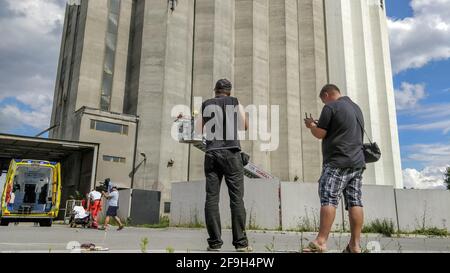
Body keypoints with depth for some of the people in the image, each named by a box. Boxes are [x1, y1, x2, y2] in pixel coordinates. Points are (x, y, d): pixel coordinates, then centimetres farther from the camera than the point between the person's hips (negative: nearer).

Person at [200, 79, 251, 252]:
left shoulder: (206, 105, 12)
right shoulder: (236, 103, 9)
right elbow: (245, 127, 19)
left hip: (212, 153, 2)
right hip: (231, 153, -1)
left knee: (212, 198, 1)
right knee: (236, 198, -2)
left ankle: (214, 242, -1)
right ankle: (240, 242, -3)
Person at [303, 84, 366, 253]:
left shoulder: (331, 107, -4)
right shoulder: (356, 108, 21)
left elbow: (320, 134, -7)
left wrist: (311, 125, 13)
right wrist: (319, 124, 27)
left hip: (338, 162, -8)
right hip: (358, 162, 8)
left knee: (328, 199, -10)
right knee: (355, 201, 3)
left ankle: (321, 242, -13)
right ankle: (355, 244, 3)